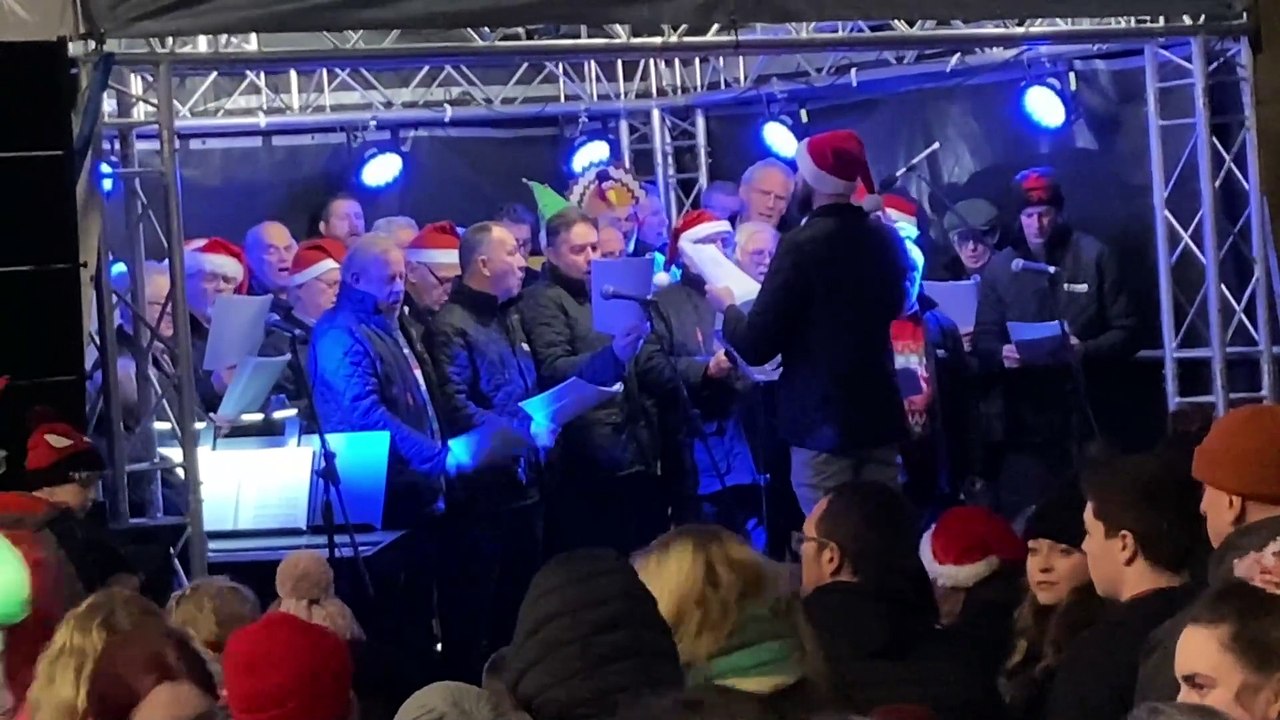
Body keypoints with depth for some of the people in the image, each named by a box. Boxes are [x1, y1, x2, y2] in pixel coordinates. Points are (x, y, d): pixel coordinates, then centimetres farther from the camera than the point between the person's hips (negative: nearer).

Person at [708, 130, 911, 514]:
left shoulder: (802, 244, -15)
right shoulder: (886, 239, 5)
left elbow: (756, 346, -14)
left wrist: (728, 306, 5)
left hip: (822, 422, -6)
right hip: (879, 414, 7)